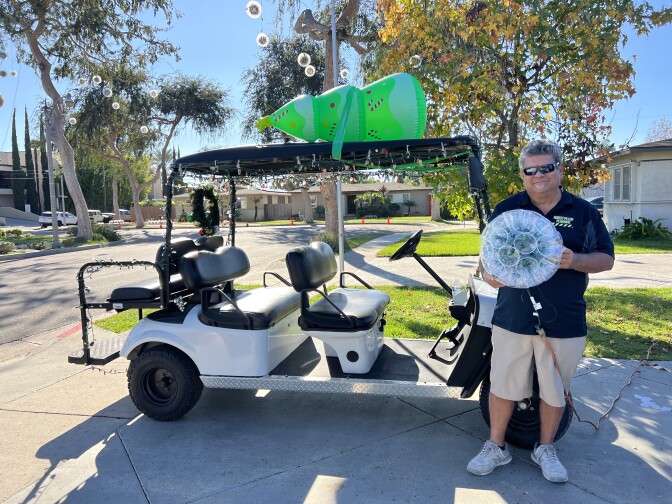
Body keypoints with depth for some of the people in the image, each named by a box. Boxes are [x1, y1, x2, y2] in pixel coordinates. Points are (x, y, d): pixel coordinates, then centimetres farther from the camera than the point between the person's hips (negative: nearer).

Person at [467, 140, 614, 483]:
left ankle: (545, 449, 36)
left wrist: (574, 260, -18)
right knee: (503, 385, 9)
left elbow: (606, 259, 3)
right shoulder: (507, 208, 3)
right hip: (513, 319, 0)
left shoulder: (583, 212, 3)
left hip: (565, 323, 1)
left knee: (555, 391, 15)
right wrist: (487, 271, -16)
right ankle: (495, 448, 28)